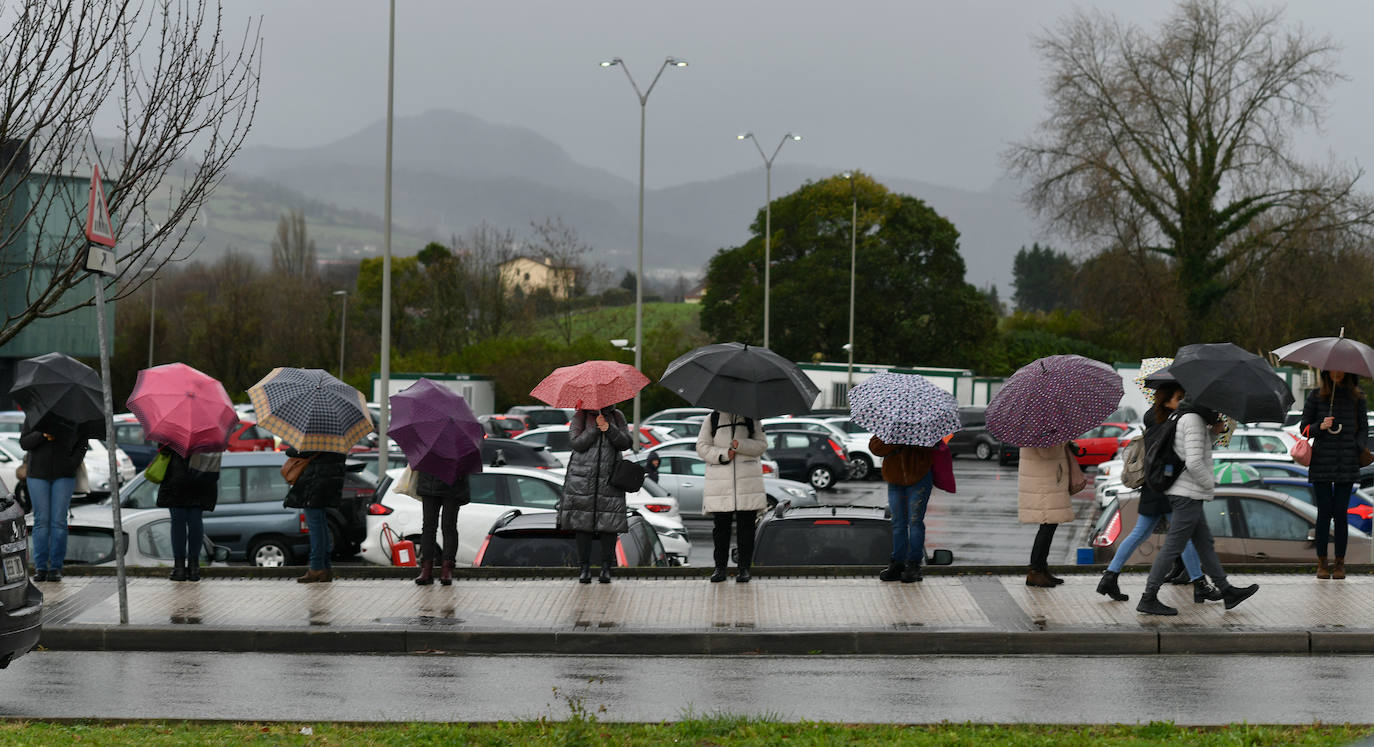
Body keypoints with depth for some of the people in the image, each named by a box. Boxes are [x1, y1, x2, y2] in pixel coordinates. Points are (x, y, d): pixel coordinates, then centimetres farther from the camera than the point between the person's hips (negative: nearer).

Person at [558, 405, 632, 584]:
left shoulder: (616, 417, 11)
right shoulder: (580, 416, 5)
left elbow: (625, 443, 1)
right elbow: (578, 444, -6)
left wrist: (609, 429, -14)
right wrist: (595, 427, -15)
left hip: (609, 479, 1)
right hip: (582, 478, -1)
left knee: (609, 523, -6)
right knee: (583, 523, -3)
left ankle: (606, 569, 1)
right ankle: (585, 569, 3)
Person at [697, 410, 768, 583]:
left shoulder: (751, 419, 10)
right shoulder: (712, 419, 9)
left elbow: (761, 445, 2)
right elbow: (702, 447, 4)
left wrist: (739, 445, -15)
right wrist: (723, 455, -12)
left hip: (747, 482, 0)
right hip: (720, 483, 0)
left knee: (746, 526, -1)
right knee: (721, 526, 1)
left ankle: (744, 568, 4)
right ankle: (720, 567, 8)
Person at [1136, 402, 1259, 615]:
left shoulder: (1186, 417, 13)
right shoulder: (1193, 420, -17)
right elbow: (1193, 462, -25)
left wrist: (1214, 431, 9)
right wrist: (1210, 483, -9)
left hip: (1190, 495, 11)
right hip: (1188, 495, -11)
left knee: (1205, 542, 16)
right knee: (1173, 547, -6)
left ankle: (1227, 591, 25)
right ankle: (1148, 599, -4)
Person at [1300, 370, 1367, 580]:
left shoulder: (1356, 397, 7)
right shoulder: (1315, 397, 4)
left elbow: (1363, 427, 13)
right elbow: (1304, 427, 7)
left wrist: (1357, 447, -3)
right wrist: (1320, 427, -13)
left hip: (1347, 464, 0)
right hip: (1321, 464, 0)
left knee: (1340, 513, -2)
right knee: (1324, 512, -2)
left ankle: (1340, 562, 7)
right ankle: (1322, 563, 7)